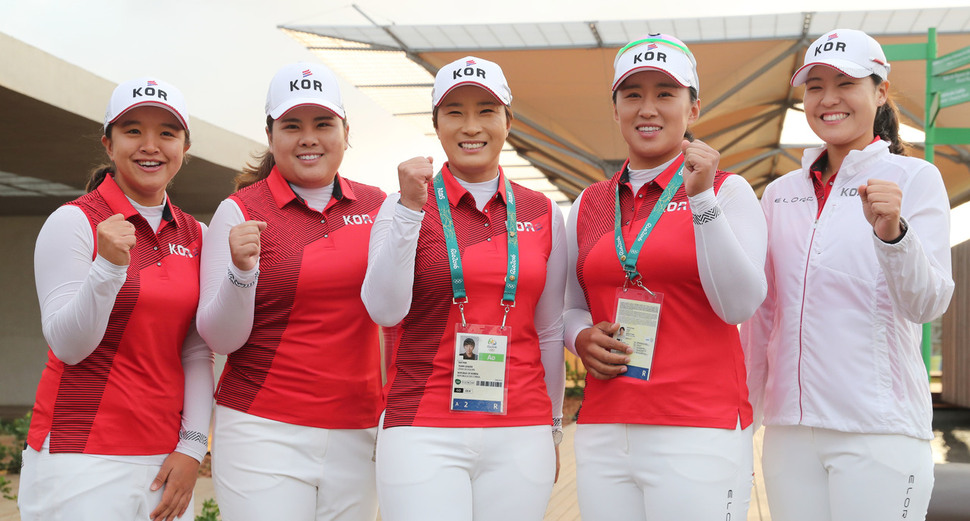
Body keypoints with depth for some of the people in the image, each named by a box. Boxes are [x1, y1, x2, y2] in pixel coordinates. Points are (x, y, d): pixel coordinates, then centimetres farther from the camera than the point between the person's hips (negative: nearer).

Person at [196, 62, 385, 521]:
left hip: (357, 433, 3)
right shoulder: (240, 211, -3)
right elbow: (220, 338, -6)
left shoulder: (375, 205, 6)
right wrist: (241, 272, -21)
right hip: (265, 432, -3)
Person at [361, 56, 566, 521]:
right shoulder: (406, 206, 3)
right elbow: (384, 309, -9)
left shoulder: (543, 214, 8)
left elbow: (550, 331, 14)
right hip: (424, 434, -2)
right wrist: (410, 208, -15)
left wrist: (552, 428, 16)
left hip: (519, 438, 2)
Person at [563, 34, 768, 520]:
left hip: (699, 430, -3)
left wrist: (702, 198, -15)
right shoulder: (589, 204, 12)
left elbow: (739, 305, -9)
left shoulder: (727, 190, 1)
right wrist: (583, 338, -1)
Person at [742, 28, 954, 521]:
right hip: (789, 431, 4)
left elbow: (927, 303, -13)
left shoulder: (914, 178, -2)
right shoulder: (780, 192, 10)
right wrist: (749, 406, 14)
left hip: (878, 429, -4)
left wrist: (892, 233, -30)